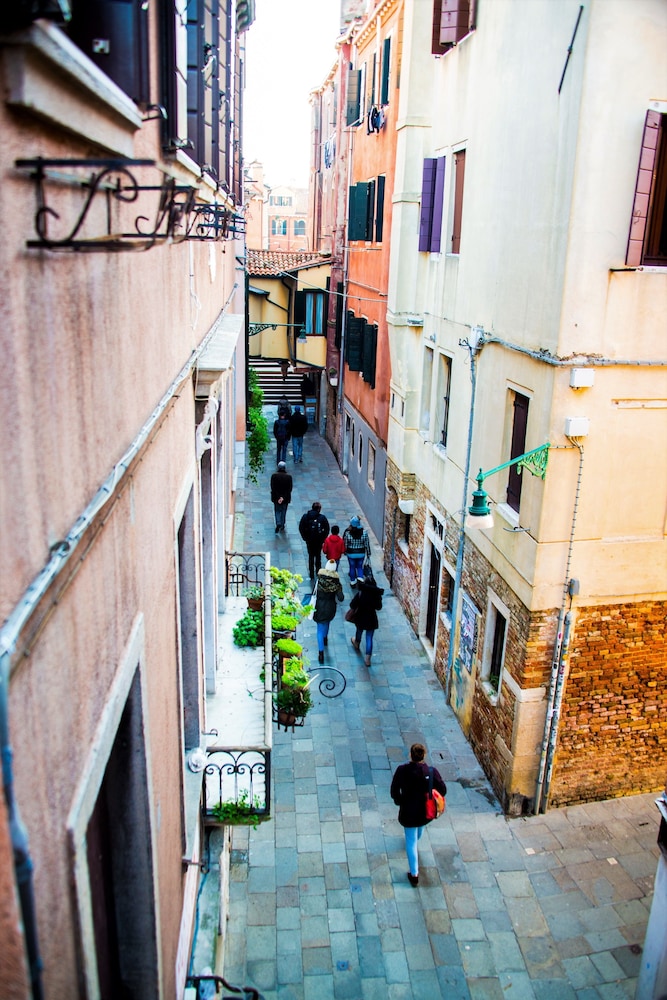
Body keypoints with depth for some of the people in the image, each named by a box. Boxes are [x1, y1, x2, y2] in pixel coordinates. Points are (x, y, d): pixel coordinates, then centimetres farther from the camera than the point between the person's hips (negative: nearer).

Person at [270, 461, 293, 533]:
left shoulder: (274, 476, -13)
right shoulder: (289, 476, -12)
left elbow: (273, 487, -14)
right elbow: (290, 489, -13)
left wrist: (278, 497, -14)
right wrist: (283, 497, -14)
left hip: (276, 497, 0)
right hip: (286, 497, 1)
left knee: (277, 511, 16)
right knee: (283, 511, 18)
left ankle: (278, 524, -5)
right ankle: (282, 526, 28)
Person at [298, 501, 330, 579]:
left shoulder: (305, 516, -10)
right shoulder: (322, 518, -14)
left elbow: (301, 528, -6)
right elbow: (327, 529, -10)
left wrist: (305, 538, 3)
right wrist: (323, 538, 2)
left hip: (309, 541, 1)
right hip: (319, 541, -1)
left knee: (311, 556, 15)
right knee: (318, 555, 20)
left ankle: (311, 574, 19)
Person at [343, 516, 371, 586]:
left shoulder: (347, 532, -18)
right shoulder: (364, 532, -15)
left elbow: (345, 543, -7)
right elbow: (367, 544, -7)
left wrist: (345, 551, 11)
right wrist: (368, 554, 5)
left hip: (351, 554, -1)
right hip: (361, 554, 1)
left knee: (352, 567, 18)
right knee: (360, 567, 19)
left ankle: (353, 582, 29)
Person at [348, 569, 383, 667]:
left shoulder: (360, 593, -24)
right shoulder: (376, 594, -18)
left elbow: (352, 606, -17)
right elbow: (379, 607, -6)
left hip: (360, 617, 0)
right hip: (371, 618, 0)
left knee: (359, 631, 31)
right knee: (369, 638, 10)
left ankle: (357, 644, 61)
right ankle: (368, 659, 10)